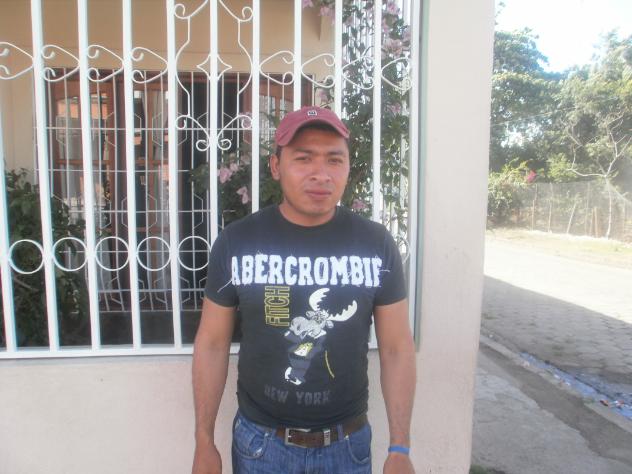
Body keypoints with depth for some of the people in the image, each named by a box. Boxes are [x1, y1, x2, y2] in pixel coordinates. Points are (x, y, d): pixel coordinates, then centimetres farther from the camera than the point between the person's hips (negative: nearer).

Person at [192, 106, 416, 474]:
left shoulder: (377, 244, -10)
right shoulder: (235, 243, -11)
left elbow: (397, 348, -5)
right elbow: (212, 344, -3)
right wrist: (205, 442, -1)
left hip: (348, 443, 1)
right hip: (260, 441, 0)